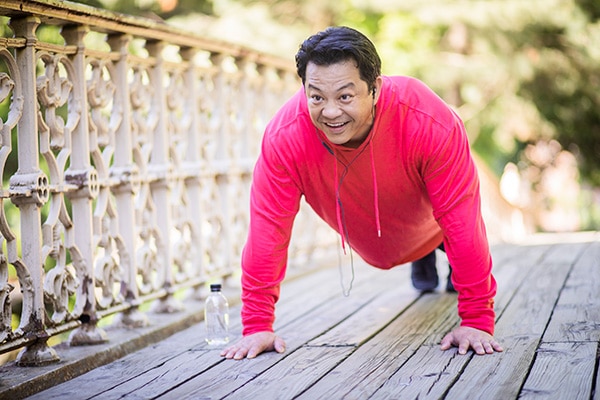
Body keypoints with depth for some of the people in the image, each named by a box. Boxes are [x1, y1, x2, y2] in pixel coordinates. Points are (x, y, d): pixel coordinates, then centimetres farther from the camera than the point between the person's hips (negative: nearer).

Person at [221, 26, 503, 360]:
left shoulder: (430, 123, -46)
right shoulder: (285, 135, -41)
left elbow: (462, 220, -40)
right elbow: (268, 226, -34)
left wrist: (477, 321, -38)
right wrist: (257, 326, -34)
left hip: (426, 229, -2)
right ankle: (424, 264, 68)